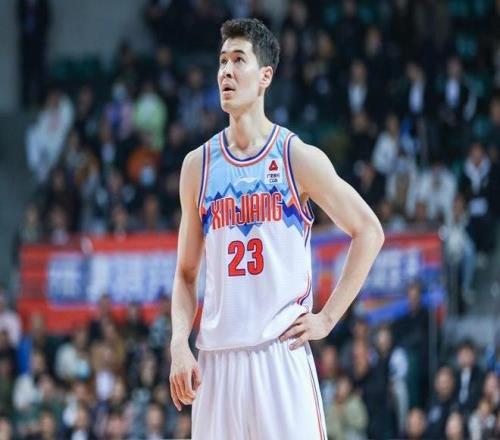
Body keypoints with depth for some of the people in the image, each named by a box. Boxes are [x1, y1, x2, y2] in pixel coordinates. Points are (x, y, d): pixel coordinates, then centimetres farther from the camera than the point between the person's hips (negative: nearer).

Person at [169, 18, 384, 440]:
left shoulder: (299, 158, 0)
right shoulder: (198, 165, 10)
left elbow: (369, 232, 4)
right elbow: (186, 273, 14)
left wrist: (328, 318, -1)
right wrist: (179, 344, -1)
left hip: (281, 353, -3)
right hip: (217, 358, 3)